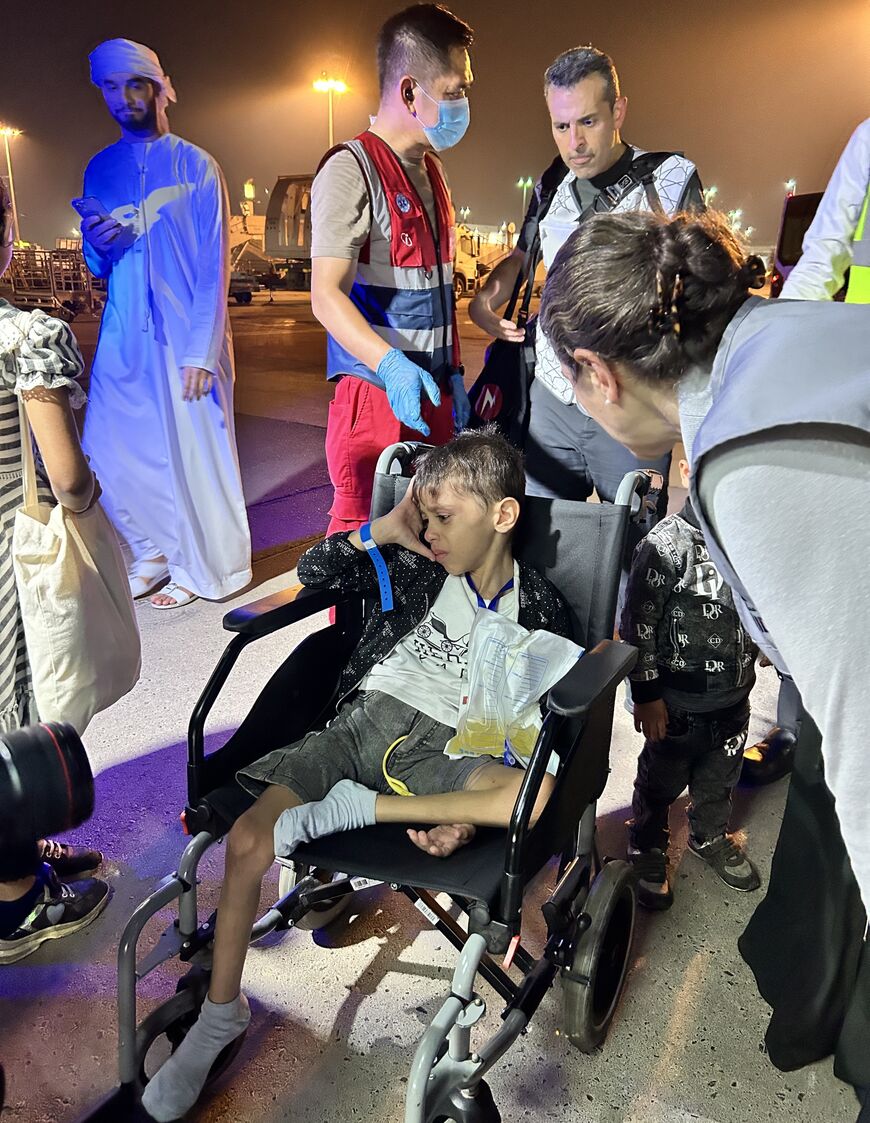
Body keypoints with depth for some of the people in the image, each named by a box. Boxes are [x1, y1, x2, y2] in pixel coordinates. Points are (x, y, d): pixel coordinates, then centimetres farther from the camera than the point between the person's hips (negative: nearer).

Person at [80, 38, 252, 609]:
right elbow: (98, 267, 17)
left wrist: (200, 351, -14)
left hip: (187, 336, -4)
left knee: (194, 449, -2)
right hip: (124, 338, 5)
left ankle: (197, 566, 16)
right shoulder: (100, 169, 13)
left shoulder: (195, 165, 1)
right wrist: (97, 246, -8)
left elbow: (214, 265, -6)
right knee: (108, 454, 2)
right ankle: (154, 551, 22)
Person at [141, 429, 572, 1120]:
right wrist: (384, 529, -1)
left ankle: (351, 809, -21)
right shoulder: (416, 568, 9)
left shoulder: (540, 610, 1)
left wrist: (471, 813, -16)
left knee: (537, 794, -33)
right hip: (366, 719, 3)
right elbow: (315, 571, 12)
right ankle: (221, 1014, 9)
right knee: (248, 841, -15)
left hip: (443, 748, -2)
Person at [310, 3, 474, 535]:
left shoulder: (432, 170, 18)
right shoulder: (352, 169, -9)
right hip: (377, 394, -8)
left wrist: (453, 373, 18)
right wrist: (392, 366, -33)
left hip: (432, 392, 8)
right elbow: (327, 296, -18)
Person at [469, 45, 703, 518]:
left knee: (634, 545, 3)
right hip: (551, 396, 4)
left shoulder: (667, 177, -4)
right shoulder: (551, 185, 9)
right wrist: (483, 300, 5)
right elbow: (521, 257, 24)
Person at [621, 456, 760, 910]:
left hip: (734, 697, 5)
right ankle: (647, 848, 42)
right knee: (661, 780, 16)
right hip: (679, 702, -5)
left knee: (720, 778, 26)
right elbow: (638, 625, -18)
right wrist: (646, 695, -15)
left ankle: (709, 837, 52)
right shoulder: (665, 545, -23)